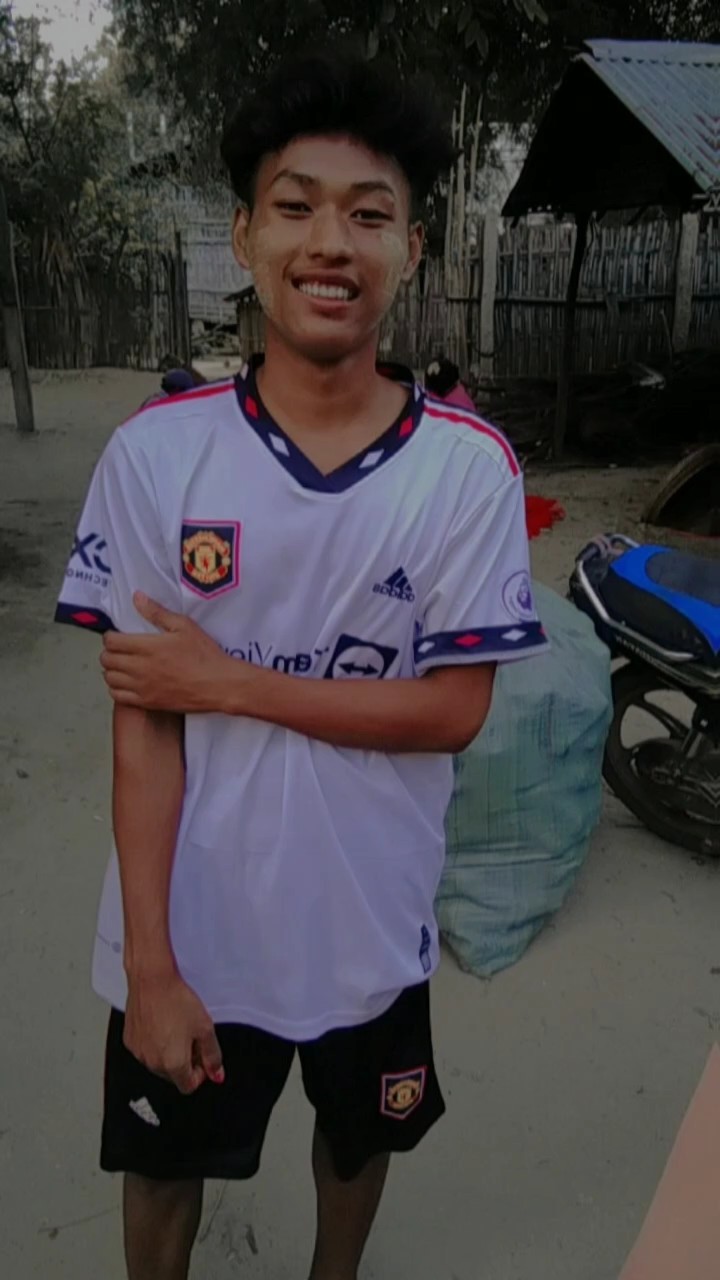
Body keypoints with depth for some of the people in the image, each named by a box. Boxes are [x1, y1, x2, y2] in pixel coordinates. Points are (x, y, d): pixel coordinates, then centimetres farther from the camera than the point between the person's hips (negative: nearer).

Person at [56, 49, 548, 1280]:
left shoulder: (469, 466, -14)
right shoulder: (157, 450, -14)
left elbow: (454, 712, -12)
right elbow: (142, 723, -12)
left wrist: (230, 683, -20)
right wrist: (150, 964, -12)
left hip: (370, 926, 1)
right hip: (191, 926, 0)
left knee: (357, 1137, 28)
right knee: (164, 1161, 24)